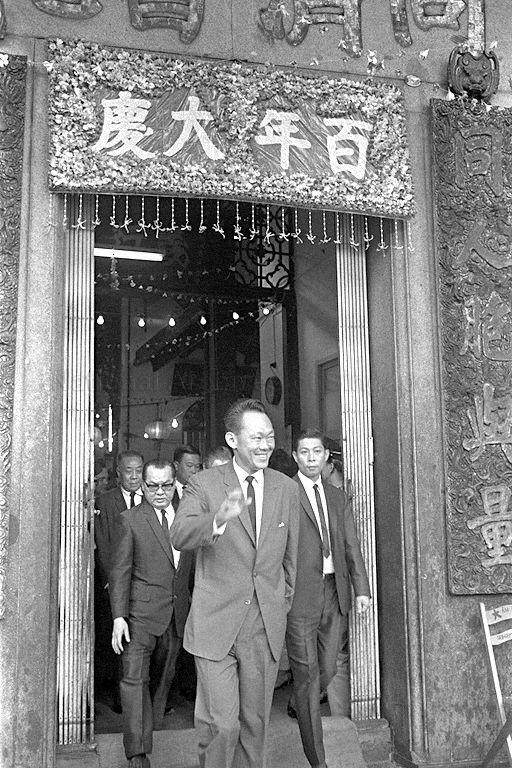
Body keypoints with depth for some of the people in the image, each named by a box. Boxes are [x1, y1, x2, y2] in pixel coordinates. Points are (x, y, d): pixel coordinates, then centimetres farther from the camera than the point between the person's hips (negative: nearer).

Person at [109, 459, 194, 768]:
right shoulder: (130, 519, -3)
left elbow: (193, 567, 13)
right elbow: (120, 571, -5)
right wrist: (119, 617, -12)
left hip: (178, 613, 4)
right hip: (141, 611, -4)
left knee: (164, 676, 15)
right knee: (135, 677, -8)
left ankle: (151, 726, 36)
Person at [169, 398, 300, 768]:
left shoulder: (286, 488, 6)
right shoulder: (204, 484, -6)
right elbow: (179, 536, -22)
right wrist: (218, 519, -41)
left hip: (267, 626, 3)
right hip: (216, 623, -3)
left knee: (255, 723, 12)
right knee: (221, 724, -5)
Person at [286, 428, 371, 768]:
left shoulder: (339, 497, 14)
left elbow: (351, 545, 12)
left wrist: (362, 588, 3)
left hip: (335, 592, 6)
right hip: (300, 595, -5)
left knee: (327, 670, 13)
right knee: (307, 673, 1)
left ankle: (299, 704, 43)